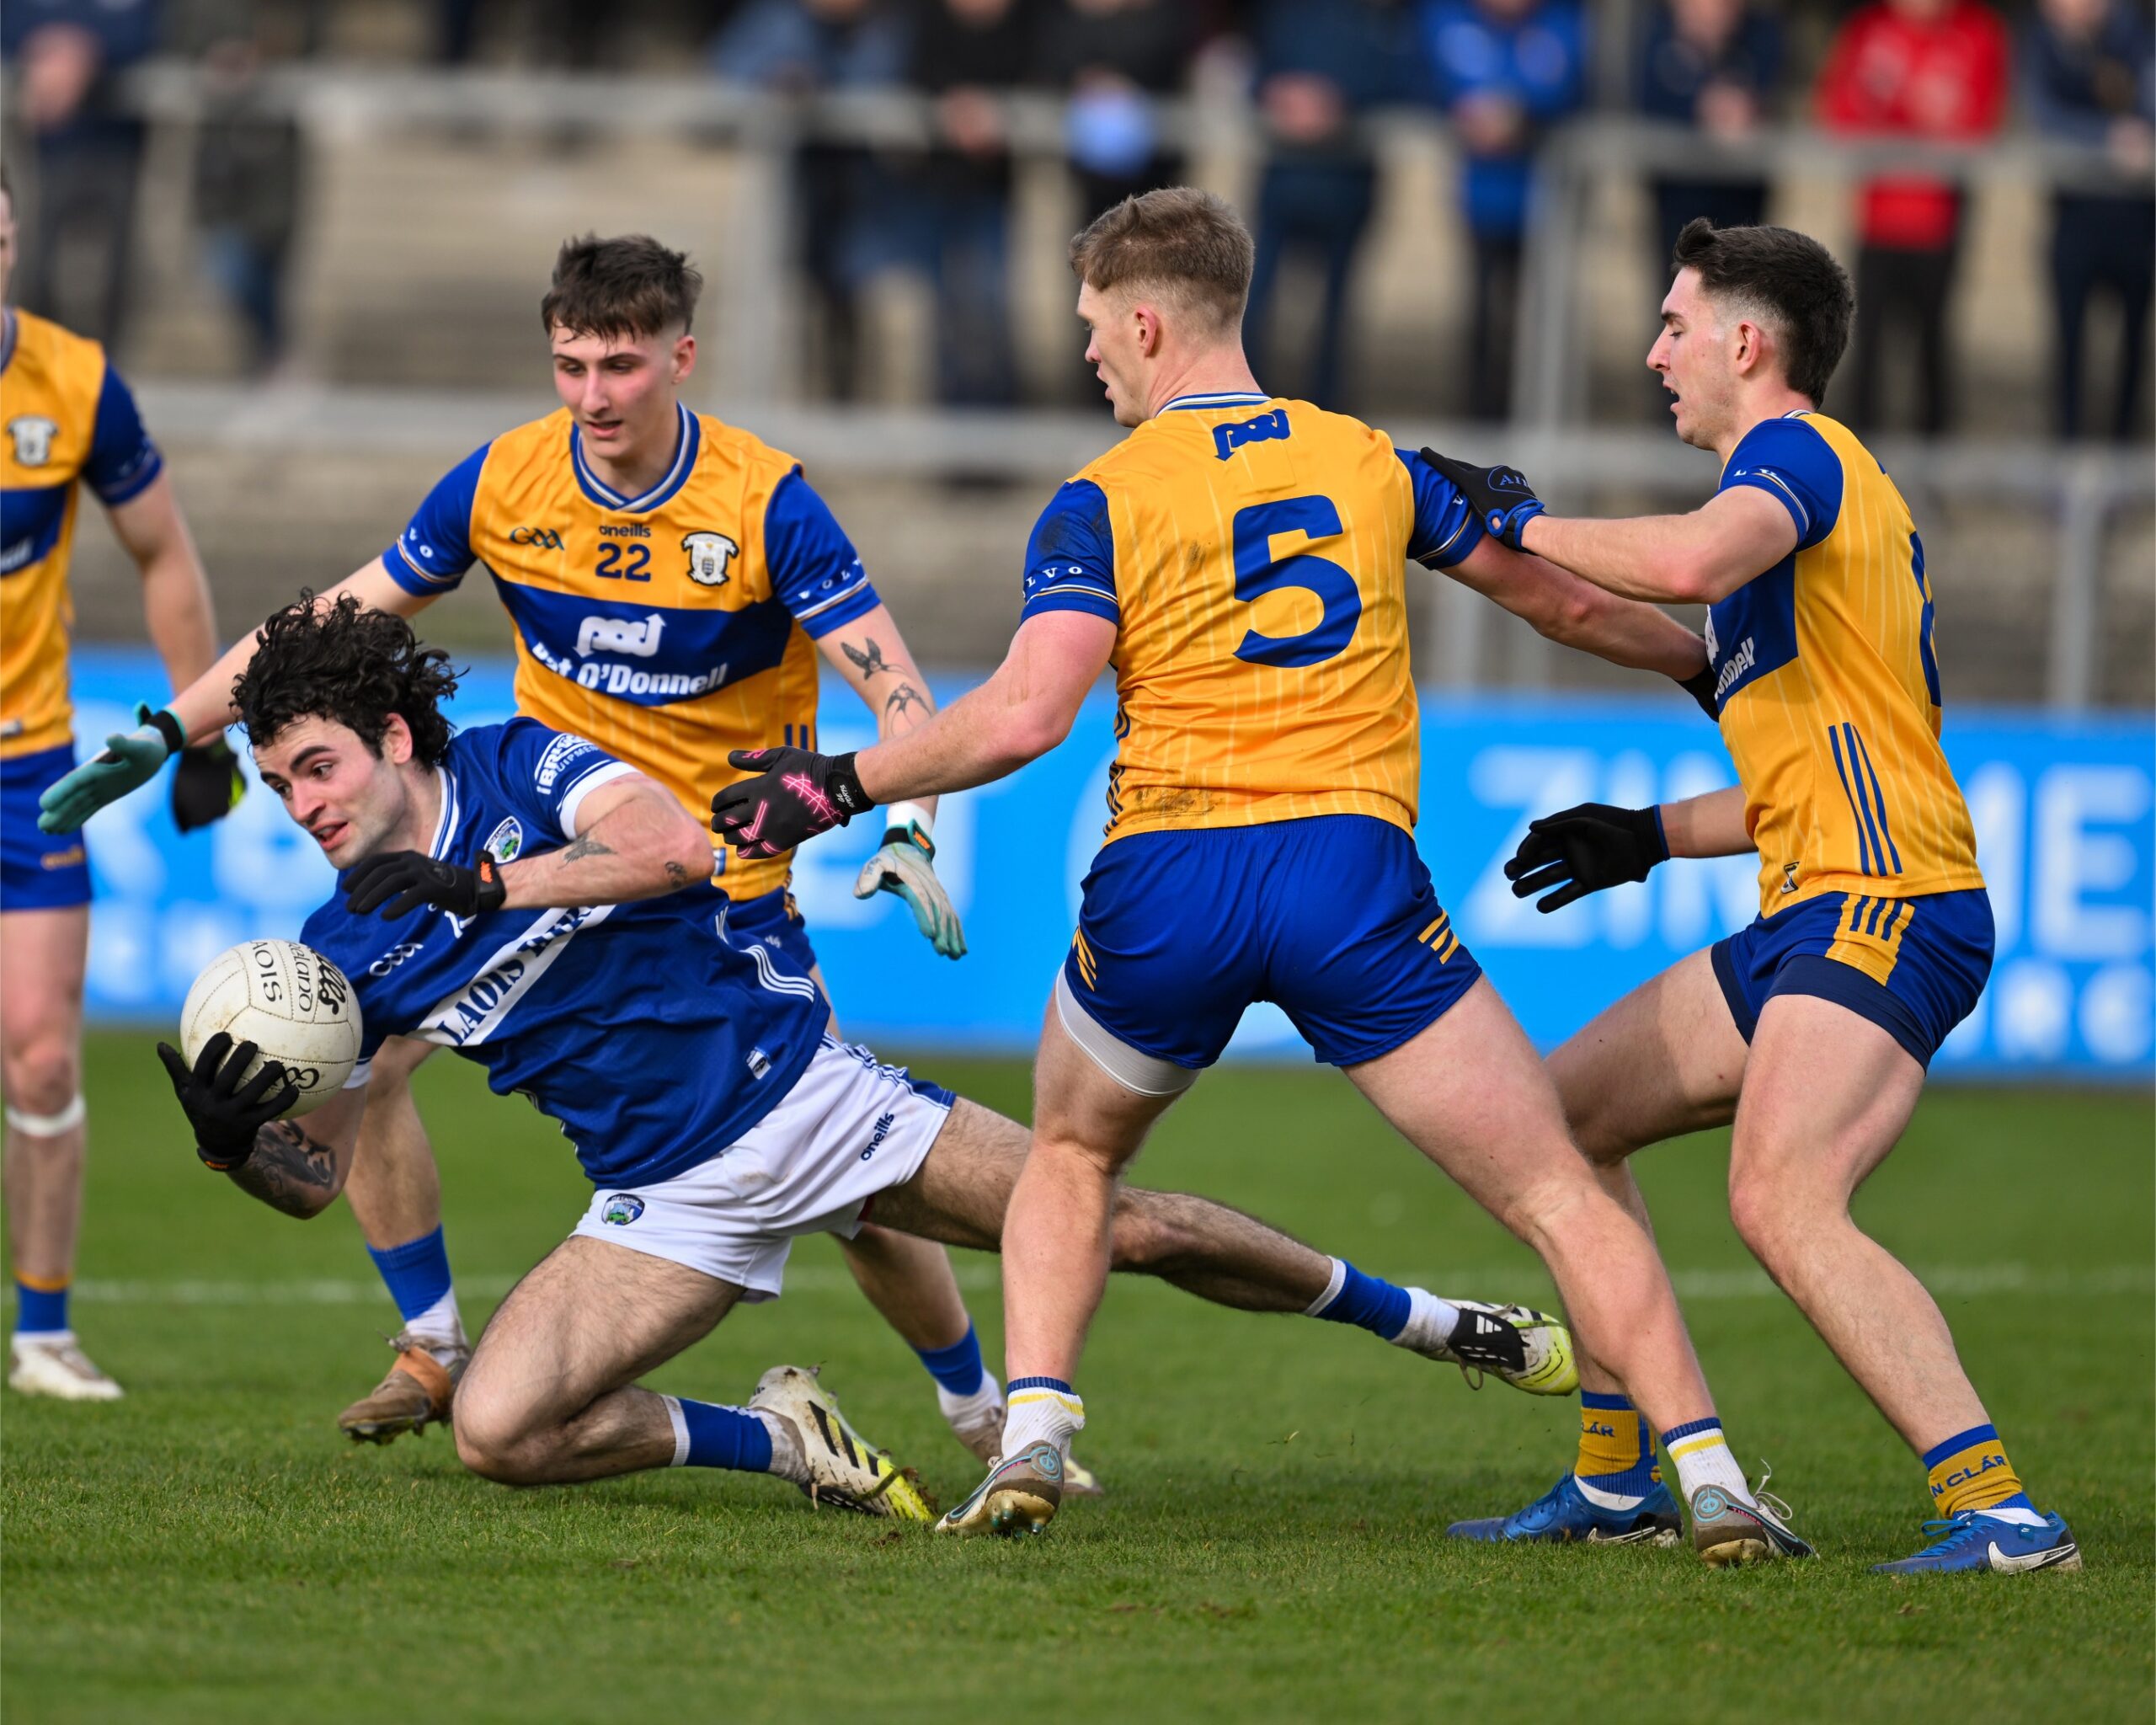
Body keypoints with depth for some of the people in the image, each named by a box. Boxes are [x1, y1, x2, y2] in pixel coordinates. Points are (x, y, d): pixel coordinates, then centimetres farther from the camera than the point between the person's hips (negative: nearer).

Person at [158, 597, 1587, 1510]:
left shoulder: (521, 766, -9)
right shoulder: (348, 952, 0)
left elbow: (677, 843, -28)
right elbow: (315, 1174, 2)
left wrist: (475, 882, -31)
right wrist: (234, 1137, -20)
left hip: (800, 1087, -3)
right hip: (675, 1200, 3)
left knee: (1124, 1226, -5)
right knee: (498, 1430, -19)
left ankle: (1423, 1319, 15)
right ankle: (778, 1440, 1)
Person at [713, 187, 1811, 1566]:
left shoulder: (1102, 501, 3)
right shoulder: (1371, 461, 13)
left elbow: (1024, 717, -11)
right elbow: (1563, 599, 25)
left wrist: (841, 785, 1)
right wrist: (1706, 664, 43)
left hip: (1164, 885, 0)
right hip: (1354, 874, 0)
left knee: (1072, 1157, 27)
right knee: (1560, 1197, 3)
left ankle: (1031, 1445, 10)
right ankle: (1710, 1479, -9)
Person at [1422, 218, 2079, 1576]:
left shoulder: (1798, 450, -6)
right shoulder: (1808, 483, 25)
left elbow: (1688, 561, -30)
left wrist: (1524, 523, -15)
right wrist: (1655, 835, 25)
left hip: (1883, 907, -11)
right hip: (1816, 915, 11)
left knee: (1783, 1201, -27)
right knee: (1568, 1113, 17)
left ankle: (2000, 1510, -33)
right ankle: (1617, 1480, 22)